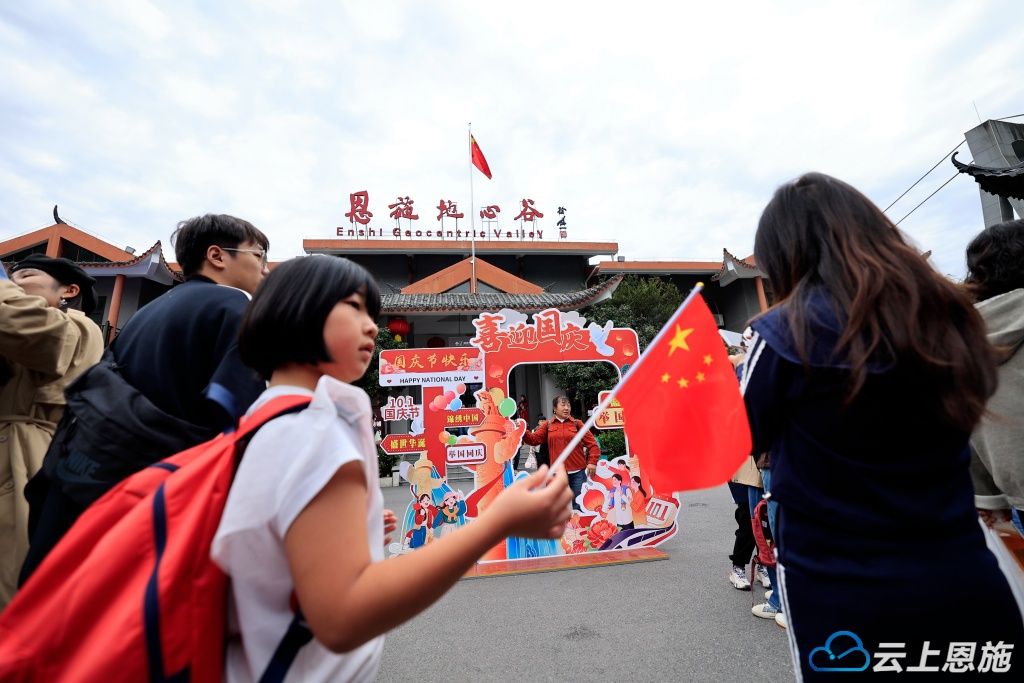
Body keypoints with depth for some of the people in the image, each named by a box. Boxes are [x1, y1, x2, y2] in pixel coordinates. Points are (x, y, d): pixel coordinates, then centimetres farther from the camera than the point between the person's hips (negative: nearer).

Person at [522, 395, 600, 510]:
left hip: (578, 472, -1)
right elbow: (534, 439, -1)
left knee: (579, 504, 9)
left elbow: (592, 443, 0)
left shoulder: (577, 424, 3)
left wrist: (592, 462, -11)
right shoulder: (547, 425, 6)